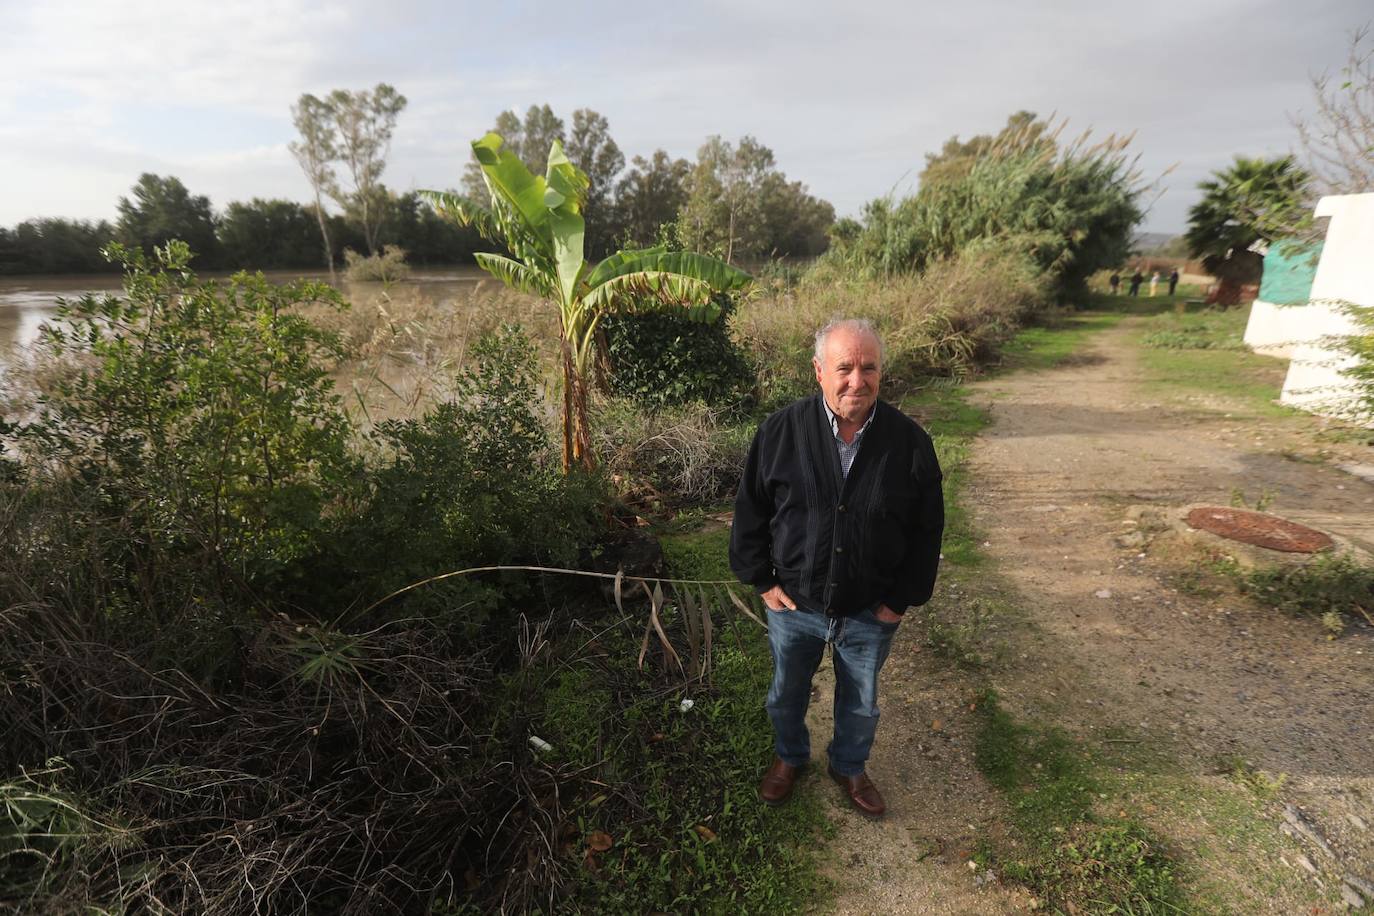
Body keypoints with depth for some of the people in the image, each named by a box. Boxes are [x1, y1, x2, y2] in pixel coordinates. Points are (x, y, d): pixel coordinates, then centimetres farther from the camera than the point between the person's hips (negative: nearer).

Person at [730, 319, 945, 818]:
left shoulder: (909, 440, -13)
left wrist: (902, 598, -4)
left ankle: (849, 767, 53)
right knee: (786, 695, 23)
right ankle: (789, 757, 54)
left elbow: (926, 529, -3)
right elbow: (750, 510, -4)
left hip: (871, 612, 0)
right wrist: (762, 580, -5)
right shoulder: (780, 430, -14)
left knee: (860, 705, 23)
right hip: (793, 604, 0)